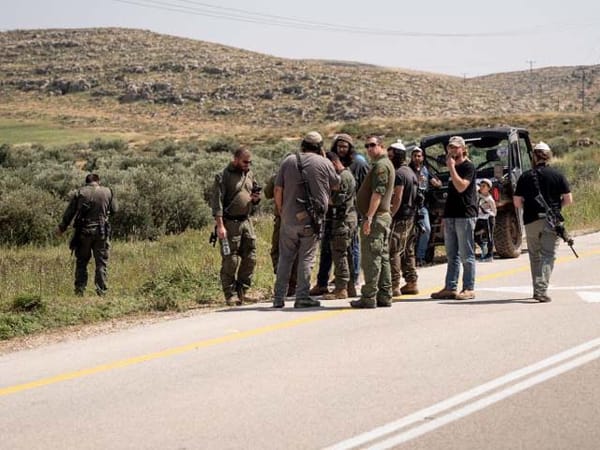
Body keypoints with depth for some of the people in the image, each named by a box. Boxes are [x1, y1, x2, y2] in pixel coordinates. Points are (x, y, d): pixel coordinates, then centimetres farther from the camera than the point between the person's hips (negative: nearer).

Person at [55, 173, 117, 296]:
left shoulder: (80, 193, 0)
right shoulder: (107, 192, 0)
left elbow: (69, 213, 3)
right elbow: (114, 209, 10)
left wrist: (61, 228, 14)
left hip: (83, 232, 0)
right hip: (102, 232, 0)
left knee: (81, 262, 11)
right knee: (102, 262, 5)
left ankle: (79, 290, 9)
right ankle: (101, 291, 0)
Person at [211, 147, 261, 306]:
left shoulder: (249, 174, 14)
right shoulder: (223, 176, -7)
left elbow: (254, 193, 27)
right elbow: (217, 202, -13)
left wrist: (256, 199, 1)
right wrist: (220, 225, -20)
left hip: (246, 221, 7)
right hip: (230, 223, -7)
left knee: (250, 258, 6)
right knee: (230, 261, -4)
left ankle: (242, 290, 17)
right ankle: (231, 296, 1)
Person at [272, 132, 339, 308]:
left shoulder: (288, 161, 3)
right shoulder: (324, 163, -3)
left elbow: (278, 190, 2)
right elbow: (335, 185, 12)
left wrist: (281, 211, 15)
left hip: (289, 219, 2)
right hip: (311, 220, -2)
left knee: (285, 258, 10)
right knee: (306, 258, 3)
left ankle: (278, 297, 11)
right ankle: (302, 297, 1)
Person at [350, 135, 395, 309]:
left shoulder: (381, 165, -12)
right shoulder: (385, 164, 21)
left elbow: (378, 192, -21)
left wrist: (369, 217, -25)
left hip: (375, 217, -11)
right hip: (384, 216, 11)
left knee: (371, 258, -9)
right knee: (383, 258, 11)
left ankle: (369, 297, -10)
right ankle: (384, 296, 14)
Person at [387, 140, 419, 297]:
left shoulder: (399, 173, -12)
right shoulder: (411, 172, 18)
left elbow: (398, 198, -19)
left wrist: (391, 215, -18)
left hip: (400, 218, -10)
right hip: (411, 215, 10)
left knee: (394, 251, -9)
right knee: (408, 251, 14)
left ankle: (394, 285, -13)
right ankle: (411, 283, 16)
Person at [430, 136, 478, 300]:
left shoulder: (468, 166, -6)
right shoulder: (453, 168, 19)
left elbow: (461, 186, -21)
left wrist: (451, 167, -17)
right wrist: (445, 216, 18)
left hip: (465, 216, -8)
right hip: (451, 216, 8)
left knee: (466, 255, -5)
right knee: (452, 256, 9)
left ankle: (469, 289, -3)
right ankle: (450, 288, 11)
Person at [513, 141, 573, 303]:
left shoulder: (525, 176, 2)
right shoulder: (557, 175, -1)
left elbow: (517, 202, 1)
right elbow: (568, 199, -2)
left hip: (531, 221, 2)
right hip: (551, 221, -2)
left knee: (535, 256, 15)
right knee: (548, 255, -2)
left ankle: (537, 289, 20)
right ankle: (542, 290, -17)